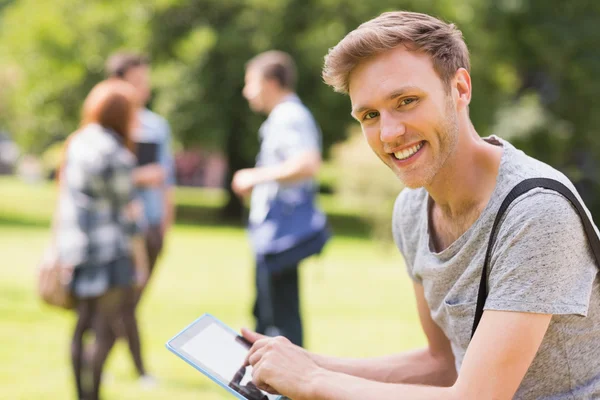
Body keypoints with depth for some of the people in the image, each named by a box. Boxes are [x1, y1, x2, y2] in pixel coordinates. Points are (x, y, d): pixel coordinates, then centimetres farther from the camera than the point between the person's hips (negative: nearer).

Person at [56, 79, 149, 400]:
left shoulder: (77, 144, 10)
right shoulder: (114, 154, -15)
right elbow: (128, 211, -9)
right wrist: (139, 257, -1)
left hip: (75, 249, 9)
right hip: (108, 251, -9)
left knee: (83, 327, 13)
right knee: (106, 331, -5)